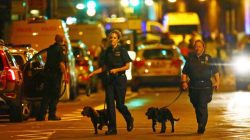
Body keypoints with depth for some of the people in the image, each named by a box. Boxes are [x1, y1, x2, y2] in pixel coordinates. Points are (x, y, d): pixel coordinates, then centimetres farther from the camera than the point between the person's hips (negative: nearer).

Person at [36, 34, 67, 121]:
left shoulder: (50, 48, 12)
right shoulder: (61, 49, -10)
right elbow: (61, 63, -16)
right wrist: (65, 75, -15)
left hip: (47, 72, 6)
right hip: (56, 74, -6)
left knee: (46, 94, 9)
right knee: (55, 95, 1)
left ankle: (41, 115, 5)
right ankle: (52, 115, 0)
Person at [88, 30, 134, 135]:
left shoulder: (122, 50, -4)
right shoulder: (107, 52, 9)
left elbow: (127, 66, -6)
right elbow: (103, 68, 14)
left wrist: (116, 70, -20)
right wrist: (93, 73, 1)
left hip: (120, 79, -4)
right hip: (109, 79, 4)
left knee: (119, 104, -2)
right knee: (110, 103, -3)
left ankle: (129, 120, 27)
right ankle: (112, 128, 0)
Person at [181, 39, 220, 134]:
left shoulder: (208, 58, 7)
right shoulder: (190, 59, 12)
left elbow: (215, 71, 8)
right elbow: (184, 72, 11)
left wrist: (217, 81, -6)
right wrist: (184, 82, -4)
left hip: (205, 86, -3)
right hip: (193, 86, 3)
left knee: (203, 106, -15)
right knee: (196, 107, 10)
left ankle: (202, 126, -19)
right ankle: (200, 125, 26)